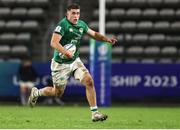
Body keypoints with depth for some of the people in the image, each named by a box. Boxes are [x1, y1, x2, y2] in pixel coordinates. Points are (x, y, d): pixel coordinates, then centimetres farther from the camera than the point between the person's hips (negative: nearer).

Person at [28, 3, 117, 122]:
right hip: (60, 64, -6)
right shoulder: (63, 24, -20)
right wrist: (66, 52, -45)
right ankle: (36, 92, 37)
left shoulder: (81, 24, 2)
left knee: (89, 81, -14)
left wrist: (107, 39, 3)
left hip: (75, 61, 6)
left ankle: (95, 113, -10)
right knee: (58, 92, 7)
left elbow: (94, 34, 18)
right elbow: (54, 43, -30)